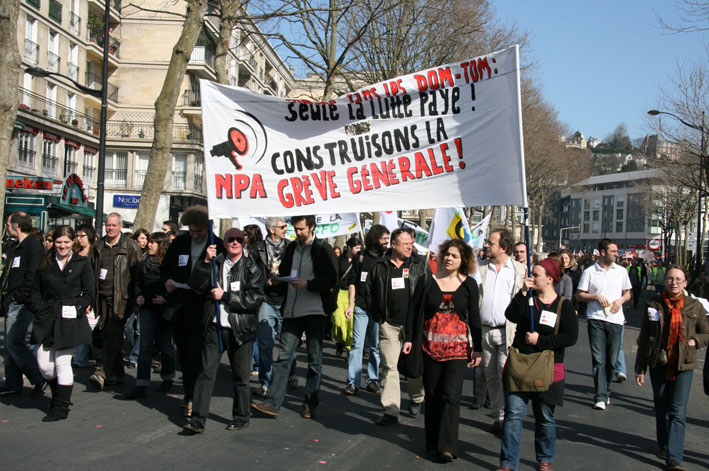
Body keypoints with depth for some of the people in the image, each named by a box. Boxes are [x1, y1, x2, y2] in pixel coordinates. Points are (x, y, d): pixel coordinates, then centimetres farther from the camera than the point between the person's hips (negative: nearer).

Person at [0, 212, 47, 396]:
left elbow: (33, 277, -21)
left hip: (21, 305, -10)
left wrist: (17, 297, -19)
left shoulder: (33, 246, -12)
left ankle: (40, 379, -3)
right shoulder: (15, 249, 19)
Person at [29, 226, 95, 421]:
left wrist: (77, 310, -9)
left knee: (62, 363, -2)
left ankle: (61, 408, 8)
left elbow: (88, 293, 1)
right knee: (44, 365, 3)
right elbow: (36, 291, 12)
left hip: (70, 321, -4)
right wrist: (39, 310, -2)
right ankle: (59, 396, 28)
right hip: (46, 320, 4)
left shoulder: (82, 263, 3)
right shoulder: (45, 264, 11)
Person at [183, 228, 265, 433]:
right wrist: (206, 262, -12)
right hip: (215, 326, 2)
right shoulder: (217, 264, 9)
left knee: (240, 376, 8)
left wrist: (225, 296, -12)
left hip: (239, 329, -2)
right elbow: (197, 285, -1)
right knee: (206, 372, -3)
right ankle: (198, 420, -1)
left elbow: (255, 299, -10)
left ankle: (241, 417, 23)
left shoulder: (251, 268, 0)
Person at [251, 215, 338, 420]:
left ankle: (310, 405, 14)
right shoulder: (291, 249, 12)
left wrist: (307, 284, -21)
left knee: (314, 359, 5)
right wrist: (278, 280, -1)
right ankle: (272, 402, 0)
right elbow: (283, 273, 21)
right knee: (284, 356, 0)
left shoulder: (323, 249, -4)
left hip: (315, 310, -4)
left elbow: (332, 280, -9)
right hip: (292, 311, 4)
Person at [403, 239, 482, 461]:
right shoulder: (428, 281, 2)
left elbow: (474, 318, 8)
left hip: (457, 348, -1)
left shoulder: (469, 284, 4)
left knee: (451, 395, -9)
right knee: (432, 395, 8)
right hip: (430, 346, 1)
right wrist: (409, 339, -1)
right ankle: (433, 443, 18)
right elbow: (413, 311, 5)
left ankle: (447, 446, -6)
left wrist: (477, 348, 6)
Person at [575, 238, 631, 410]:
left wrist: (621, 300, -2)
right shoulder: (590, 272, 2)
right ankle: (600, 397, -8)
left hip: (615, 320, 3)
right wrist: (596, 296, -11)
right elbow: (579, 295, 4)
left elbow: (627, 293, 19)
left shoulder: (621, 271, 11)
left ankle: (605, 391, 24)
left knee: (612, 360, 6)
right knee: (598, 359, -8)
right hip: (596, 319, -3)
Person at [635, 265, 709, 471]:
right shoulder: (654, 305, 0)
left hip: (684, 364, -1)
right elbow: (644, 338, 4)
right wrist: (640, 367, 2)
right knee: (661, 410, 13)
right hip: (659, 364, 1)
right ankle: (663, 446, 34)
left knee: (678, 412, -8)